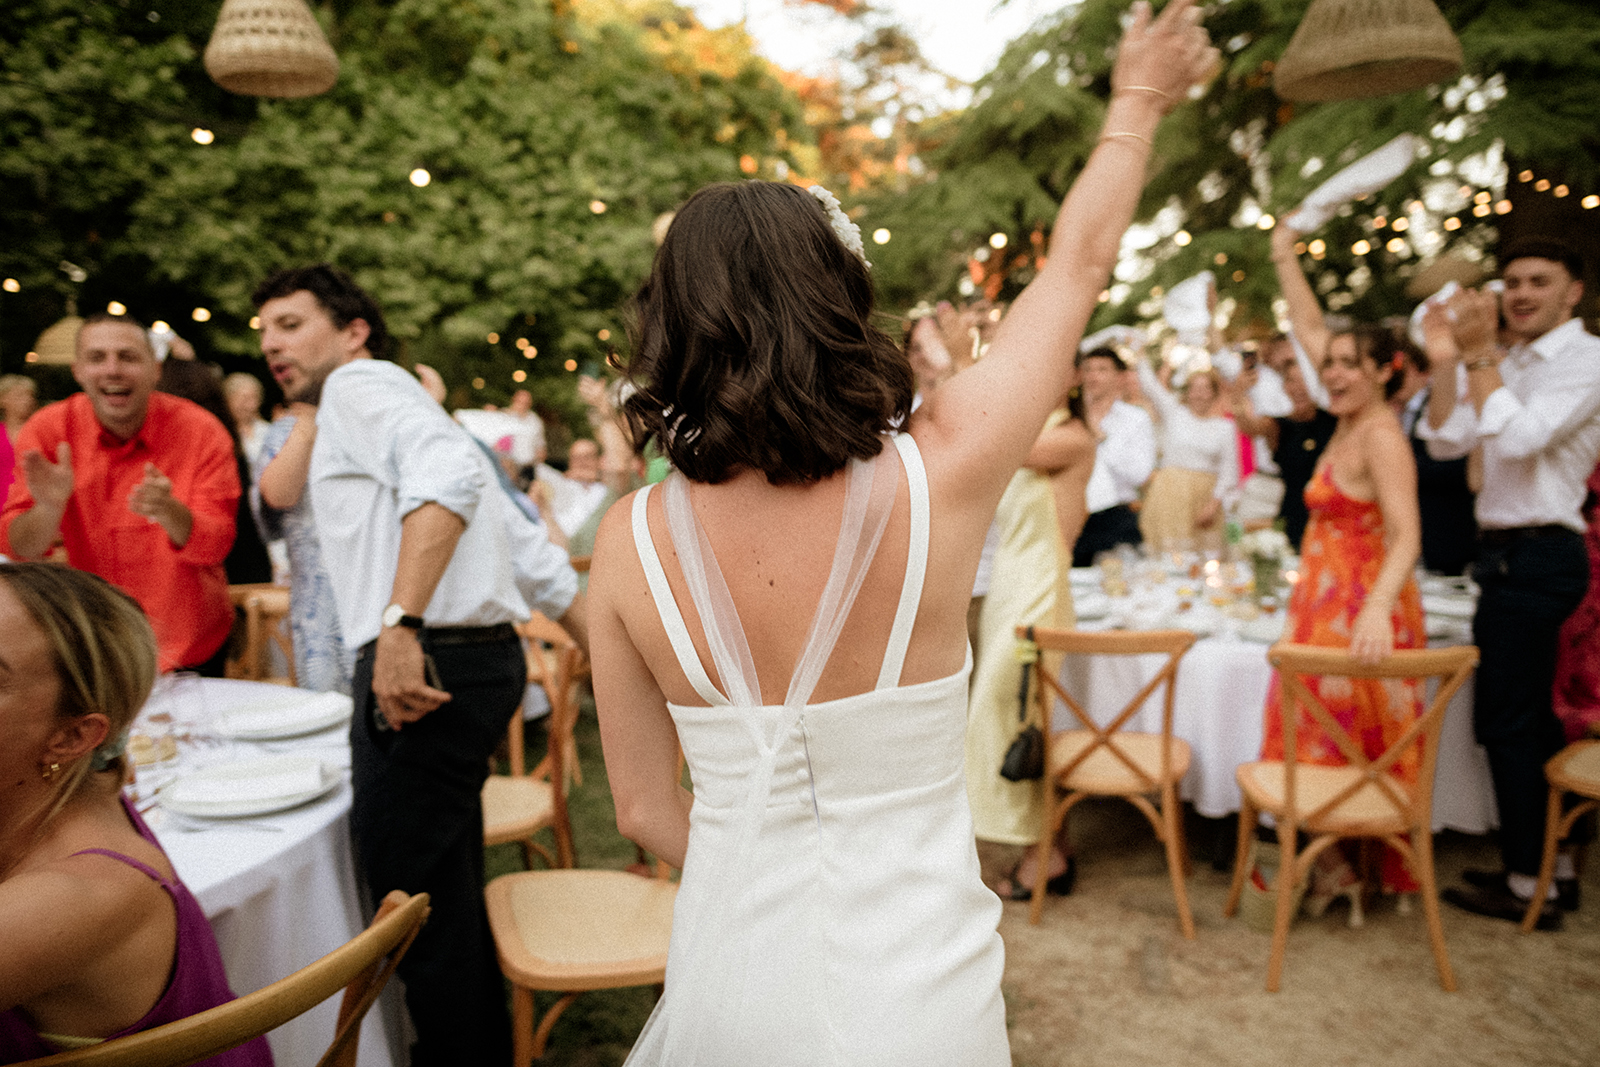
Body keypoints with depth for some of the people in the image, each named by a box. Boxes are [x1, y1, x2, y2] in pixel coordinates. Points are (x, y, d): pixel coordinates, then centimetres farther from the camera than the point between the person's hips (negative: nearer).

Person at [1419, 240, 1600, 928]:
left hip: (1536, 556, -9)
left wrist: (1480, 355, -17)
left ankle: (1528, 885, 5)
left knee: (1505, 722, -5)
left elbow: (1516, 438, -25)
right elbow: (1445, 442, 6)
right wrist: (1451, 355, -1)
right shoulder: (1510, 364, 14)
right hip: (1513, 554, 9)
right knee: (1530, 717, 16)